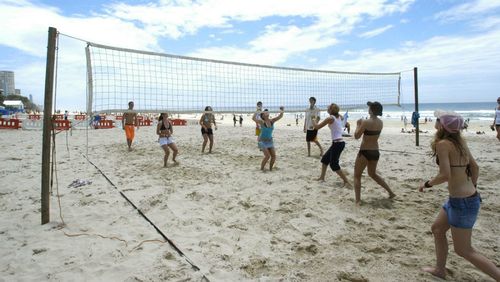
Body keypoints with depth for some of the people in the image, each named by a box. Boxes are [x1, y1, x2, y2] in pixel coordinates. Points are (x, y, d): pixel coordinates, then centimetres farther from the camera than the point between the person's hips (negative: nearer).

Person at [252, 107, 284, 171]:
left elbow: (280, 116, -14)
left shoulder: (272, 121, -4)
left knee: (274, 156, -3)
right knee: (267, 156, -17)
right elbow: (253, 118, -30)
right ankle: (262, 168, 4)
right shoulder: (262, 122, -16)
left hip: (270, 141, 5)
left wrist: (282, 112, -34)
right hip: (262, 141, -5)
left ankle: (270, 169, 17)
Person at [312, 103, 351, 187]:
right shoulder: (339, 117, 11)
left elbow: (317, 127, -7)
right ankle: (322, 177, 31)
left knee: (334, 164, -3)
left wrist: (314, 120, 10)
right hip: (339, 142, 9)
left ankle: (346, 182, -3)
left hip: (337, 143, -9)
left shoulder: (330, 118, -12)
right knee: (325, 158, 21)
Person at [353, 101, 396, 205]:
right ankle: (391, 192, 31)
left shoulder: (366, 122, -18)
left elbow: (356, 136, -13)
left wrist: (358, 125, 0)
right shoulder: (380, 123, 4)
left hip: (365, 152, -7)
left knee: (357, 176, 7)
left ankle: (358, 200, 0)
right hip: (375, 152, 7)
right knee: (373, 174, 28)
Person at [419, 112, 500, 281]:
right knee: (437, 229, 23)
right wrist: (472, 188, 24)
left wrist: (427, 184, -8)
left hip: (462, 202, -9)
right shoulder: (460, 141, 6)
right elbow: (475, 167, 13)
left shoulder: (443, 144, -18)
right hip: (469, 197, 9)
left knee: (464, 250, 4)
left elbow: (445, 175, -24)